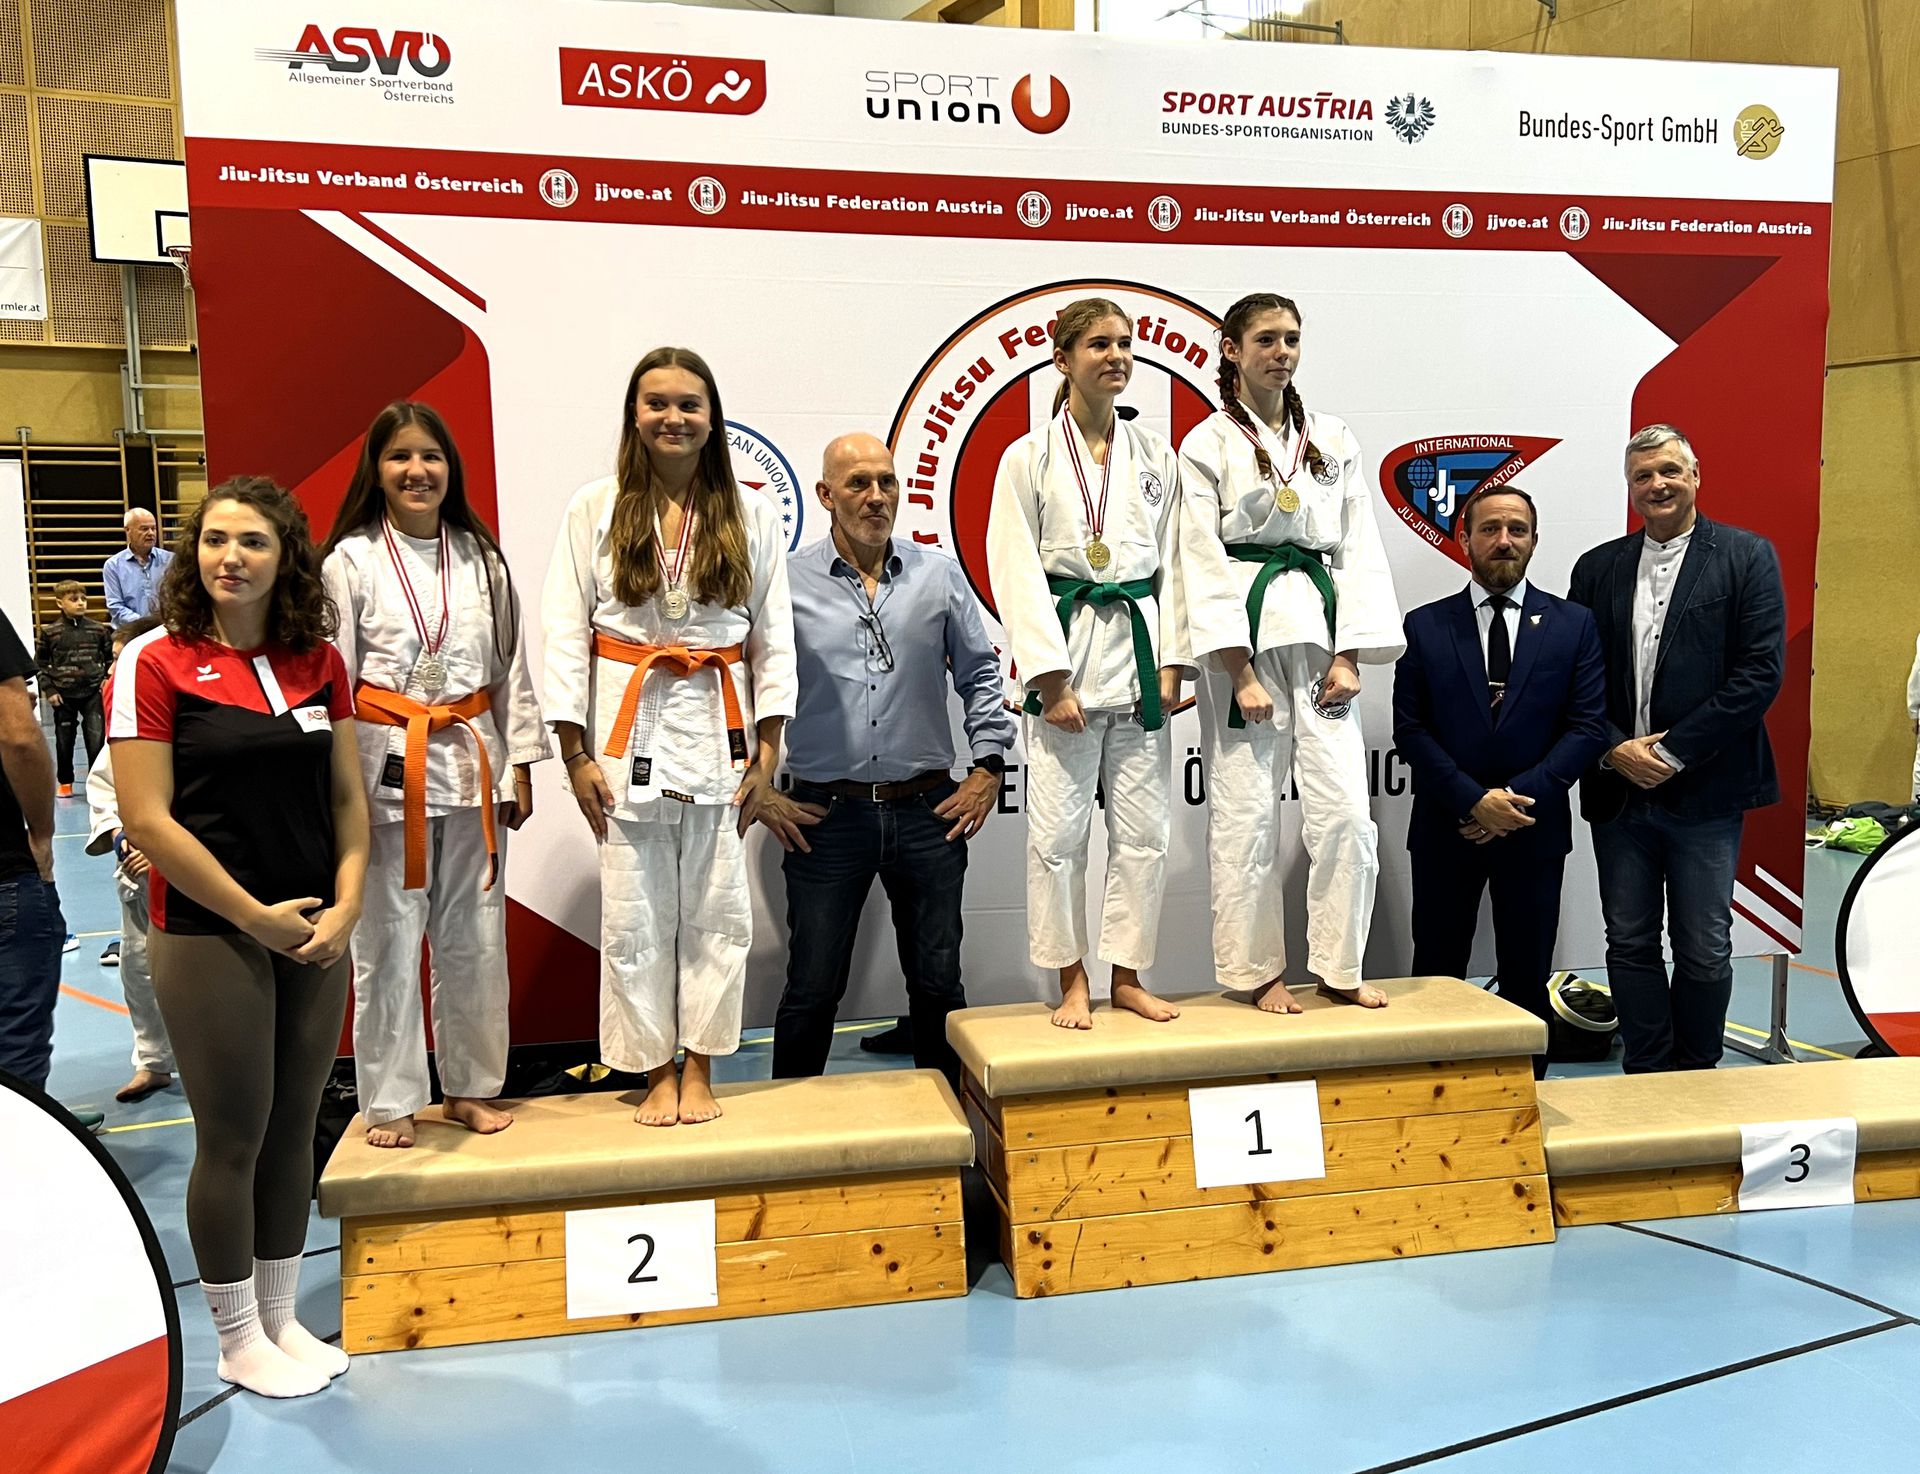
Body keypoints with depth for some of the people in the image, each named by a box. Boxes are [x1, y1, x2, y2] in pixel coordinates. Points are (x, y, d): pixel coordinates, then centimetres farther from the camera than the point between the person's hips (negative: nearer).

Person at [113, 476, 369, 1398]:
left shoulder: (318, 660, 6)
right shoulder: (155, 662, -8)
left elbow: (349, 798, 8)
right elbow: (148, 819, -12)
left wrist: (345, 907, -5)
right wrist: (256, 916, -13)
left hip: (315, 934, 4)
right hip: (208, 937, -4)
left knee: (293, 1131, 12)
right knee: (233, 1139, 5)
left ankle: (280, 1320, 29)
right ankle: (238, 1341, 24)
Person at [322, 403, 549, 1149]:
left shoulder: (481, 557, 7)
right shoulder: (350, 561, -2)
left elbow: (511, 666, 9)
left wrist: (518, 766, 6)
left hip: (471, 767, 3)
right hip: (386, 770, -3)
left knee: (475, 940, 10)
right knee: (388, 943, 3)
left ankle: (470, 1086, 26)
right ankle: (390, 1101, 18)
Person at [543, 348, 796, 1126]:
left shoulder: (751, 514, 4)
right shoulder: (595, 508, 1)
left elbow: (774, 636, 4)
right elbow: (565, 634, 0)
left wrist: (767, 750, -1)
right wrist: (575, 753, -5)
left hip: (719, 724, 1)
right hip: (628, 726, -1)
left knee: (716, 910, 5)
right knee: (633, 915, 4)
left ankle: (699, 1071, 20)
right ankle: (656, 1073, 19)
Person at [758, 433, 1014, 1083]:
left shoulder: (940, 575, 5)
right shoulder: (786, 582, -2)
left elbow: (980, 675, 12)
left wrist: (988, 767, 5)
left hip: (928, 812, 2)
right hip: (826, 816, -2)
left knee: (938, 983, 13)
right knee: (812, 991, 8)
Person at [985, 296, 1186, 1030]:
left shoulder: (1156, 456, 11)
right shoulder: (1029, 458, 0)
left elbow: (1173, 562, 10)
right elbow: (1018, 573, -5)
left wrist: (1171, 663, 0)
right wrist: (1052, 679, -12)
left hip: (1139, 647, 4)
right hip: (1066, 651, -3)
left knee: (1143, 829, 6)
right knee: (1058, 830, -1)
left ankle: (1127, 976, 20)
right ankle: (1072, 982, 15)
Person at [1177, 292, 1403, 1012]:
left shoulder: (1333, 440, 13)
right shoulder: (1207, 444, 1)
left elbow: (1358, 549, 10)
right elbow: (1205, 565, -6)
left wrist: (1348, 657, 0)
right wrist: (1241, 674, -12)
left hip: (1319, 632, 4)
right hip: (1242, 635, -3)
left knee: (1344, 808, -1)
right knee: (1246, 812, -1)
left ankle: (1340, 967, 14)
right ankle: (1258, 969, 15)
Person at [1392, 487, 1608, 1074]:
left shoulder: (1574, 624, 4)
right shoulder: (1425, 626, 3)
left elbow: (1588, 727, -2)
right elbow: (1410, 729, -3)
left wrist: (1519, 797, -13)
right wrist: (1474, 801, -13)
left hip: (1534, 829, 0)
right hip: (1445, 829, 0)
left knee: (1527, 976, 9)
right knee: (1436, 975, 6)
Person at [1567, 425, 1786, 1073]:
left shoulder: (1747, 556, 0)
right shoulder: (1597, 568, 10)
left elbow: (1760, 672, -9)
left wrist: (1674, 752, -13)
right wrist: (1613, 750, -9)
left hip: (1705, 793, -3)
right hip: (1618, 789, 3)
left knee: (1704, 950, 5)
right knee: (1630, 945, 9)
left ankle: (1697, 1075, 23)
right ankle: (1647, 1077, 21)